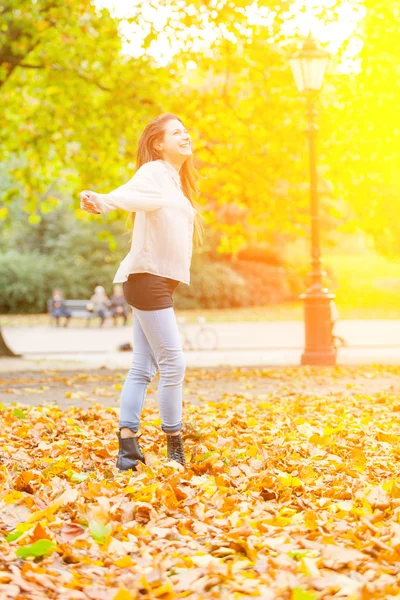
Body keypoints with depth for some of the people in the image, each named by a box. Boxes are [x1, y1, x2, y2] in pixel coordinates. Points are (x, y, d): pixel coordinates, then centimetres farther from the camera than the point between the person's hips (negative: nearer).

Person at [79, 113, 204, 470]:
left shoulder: (176, 181, 19)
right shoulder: (154, 172, -10)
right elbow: (130, 194, -30)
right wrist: (101, 202, -49)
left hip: (160, 282, 10)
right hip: (147, 277, -10)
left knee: (143, 368, 7)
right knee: (173, 363, -9)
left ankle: (128, 446, 8)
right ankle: (175, 449, -1)